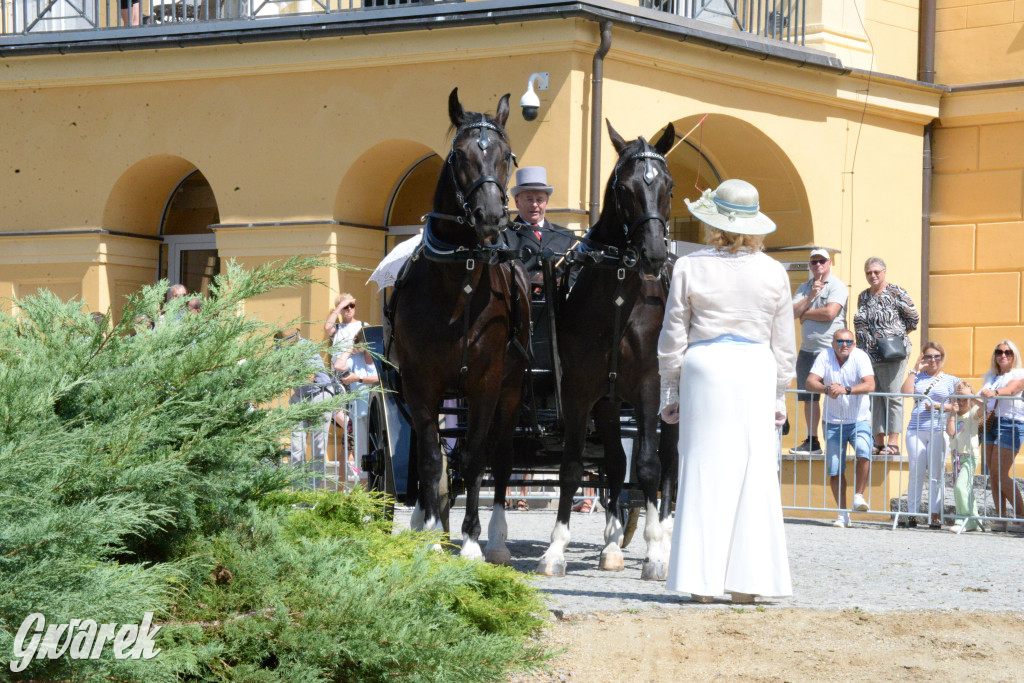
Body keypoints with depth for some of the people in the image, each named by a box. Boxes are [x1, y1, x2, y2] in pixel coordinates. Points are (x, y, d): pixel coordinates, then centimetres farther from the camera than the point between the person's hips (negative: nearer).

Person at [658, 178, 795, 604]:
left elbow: (673, 337, 0)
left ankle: (702, 580, 3)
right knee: (754, 473, 6)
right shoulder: (773, 273, 3)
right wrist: (780, 395, 17)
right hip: (756, 374, 1)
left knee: (703, 471, 3)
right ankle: (747, 579, 6)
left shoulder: (689, 268, -3)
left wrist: (669, 392, 9)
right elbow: (784, 344, 8)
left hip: (704, 369, -1)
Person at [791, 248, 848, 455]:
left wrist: (805, 314, -2)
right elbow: (792, 313, 4)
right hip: (807, 350, 7)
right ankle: (812, 441, 15)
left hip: (831, 350, -7)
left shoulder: (837, 286, -3)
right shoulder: (804, 288, 17)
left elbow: (830, 313, -17)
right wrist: (810, 296, -8)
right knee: (809, 398, 8)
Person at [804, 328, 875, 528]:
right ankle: (843, 514, 11)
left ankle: (858, 496, -10)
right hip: (833, 422, 2)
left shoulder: (860, 357, -11)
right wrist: (827, 389, -33)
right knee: (835, 468, 0)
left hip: (859, 420, -2)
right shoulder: (825, 356, -5)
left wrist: (845, 390, -37)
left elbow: (869, 385, -23)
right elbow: (810, 382, -13)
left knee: (863, 452, -27)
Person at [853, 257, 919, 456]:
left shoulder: (896, 293, -2)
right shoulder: (863, 297, 16)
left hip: (891, 353, -6)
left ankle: (894, 443, -9)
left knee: (892, 395, -7)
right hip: (868, 355, 6)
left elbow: (914, 318, 0)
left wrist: (896, 333, 6)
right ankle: (879, 442, 10)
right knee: (874, 398, 6)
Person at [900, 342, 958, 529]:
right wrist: (915, 370, 2)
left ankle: (935, 515, -1)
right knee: (916, 472, -1)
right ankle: (912, 514, 2)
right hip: (916, 430, 1)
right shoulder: (918, 378, 16)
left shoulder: (951, 380, 12)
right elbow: (905, 392, -2)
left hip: (939, 430, -1)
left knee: (936, 474, -3)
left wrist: (939, 406, -9)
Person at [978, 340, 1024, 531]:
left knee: (1000, 474, -12)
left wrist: (994, 392, -40)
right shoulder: (989, 376, 19)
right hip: (989, 423, 6)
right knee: (993, 474, 0)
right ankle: (1001, 517, 3)